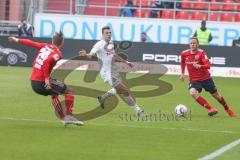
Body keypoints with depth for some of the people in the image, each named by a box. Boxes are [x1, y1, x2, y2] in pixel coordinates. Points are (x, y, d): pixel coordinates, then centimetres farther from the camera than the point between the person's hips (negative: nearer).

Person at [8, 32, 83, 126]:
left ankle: (63, 118, 33)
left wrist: (17, 40, 30)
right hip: (42, 82, -8)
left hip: (33, 82, 8)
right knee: (69, 91, 6)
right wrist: (47, 78, -22)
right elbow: (46, 62, -26)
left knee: (54, 94, 31)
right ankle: (69, 116, -1)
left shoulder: (44, 47, 9)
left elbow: (30, 43, 17)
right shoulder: (57, 54, -10)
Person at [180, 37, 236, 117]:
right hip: (194, 80, 2)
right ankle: (211, 109, -23)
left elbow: (208, 65, -28)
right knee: (192, 92, -29)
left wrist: (199, 66, -46)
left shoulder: (201, 53, -16)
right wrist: (182, 73, 13)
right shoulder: (184, 54, -5)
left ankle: (228, 109, 39)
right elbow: (182, 62, 19)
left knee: (216, 95, 10)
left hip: (206, 78, -2)